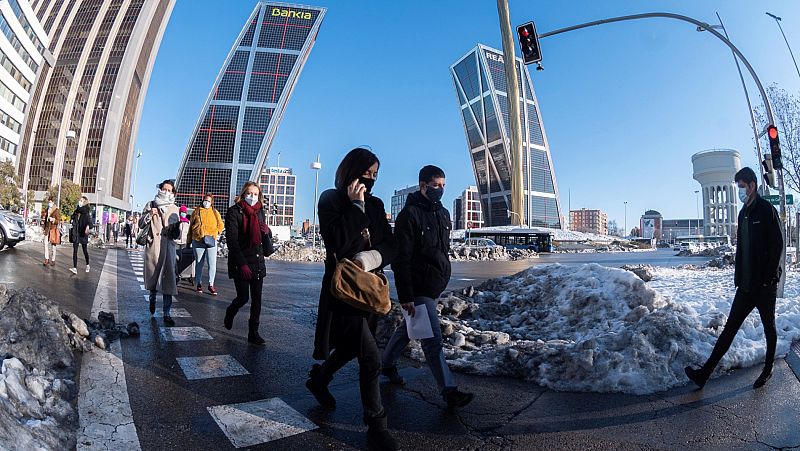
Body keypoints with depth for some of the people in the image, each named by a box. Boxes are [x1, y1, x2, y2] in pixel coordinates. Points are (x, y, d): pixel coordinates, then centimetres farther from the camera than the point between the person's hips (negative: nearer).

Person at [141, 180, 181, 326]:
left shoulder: (174, 208, 10)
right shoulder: (151, 205, 9)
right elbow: (141, 224, 7)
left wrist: (177, 228, -12)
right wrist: (149, 214, -10)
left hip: (168, 246, -1)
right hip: (153, 245, 1)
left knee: (168, 279, -8)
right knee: (152, 276, 11)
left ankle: (167, 314, -5)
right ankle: (152, 298, 44)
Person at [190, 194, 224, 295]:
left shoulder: (215, 212, 10)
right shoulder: (196, 211, 8)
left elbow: (221, 225, 18)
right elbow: (191, 225, 14)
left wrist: (217, 233, 4)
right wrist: (190, 238, 12)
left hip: (211, 241, 0)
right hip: (198, 241, 0)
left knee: (212, 264, -5)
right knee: (199, 264, 9)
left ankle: (211, 285, 2)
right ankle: (199, 283, 20)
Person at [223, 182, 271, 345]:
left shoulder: (260, 212, 11)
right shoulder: (234, 211, -6)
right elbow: (232, 240, -13)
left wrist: (267, 232, -7)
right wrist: (242, 264, -20)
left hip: (258, 261, 5)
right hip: (240, 262, -5)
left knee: (257, 298, 4)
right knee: (243, 297, -2)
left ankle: (253, 333, 13)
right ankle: (230, 312, 32)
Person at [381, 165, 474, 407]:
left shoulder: (443, 213, 11)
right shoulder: (409, 214, -13)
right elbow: (401, 259, -17)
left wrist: (443, 277, 18)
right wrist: (405, 296, -20)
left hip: (435, 286, 8)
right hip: (419, 289, -8)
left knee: (409, 328, 21)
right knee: (433, 339, -4)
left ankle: (387, 363, 41)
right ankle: (449, 389, 5)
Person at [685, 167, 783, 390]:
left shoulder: (766, 210, -9)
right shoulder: (743, 213, 15)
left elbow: (777, 245, -13)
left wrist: (768, 278, -16)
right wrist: (738, 277, 13)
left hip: (765, 286, -7)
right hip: (746, 285, 7)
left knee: (769, 328, 12)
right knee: (730, 327, 3)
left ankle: (767, 371, 29)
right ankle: (704, 372, 2)